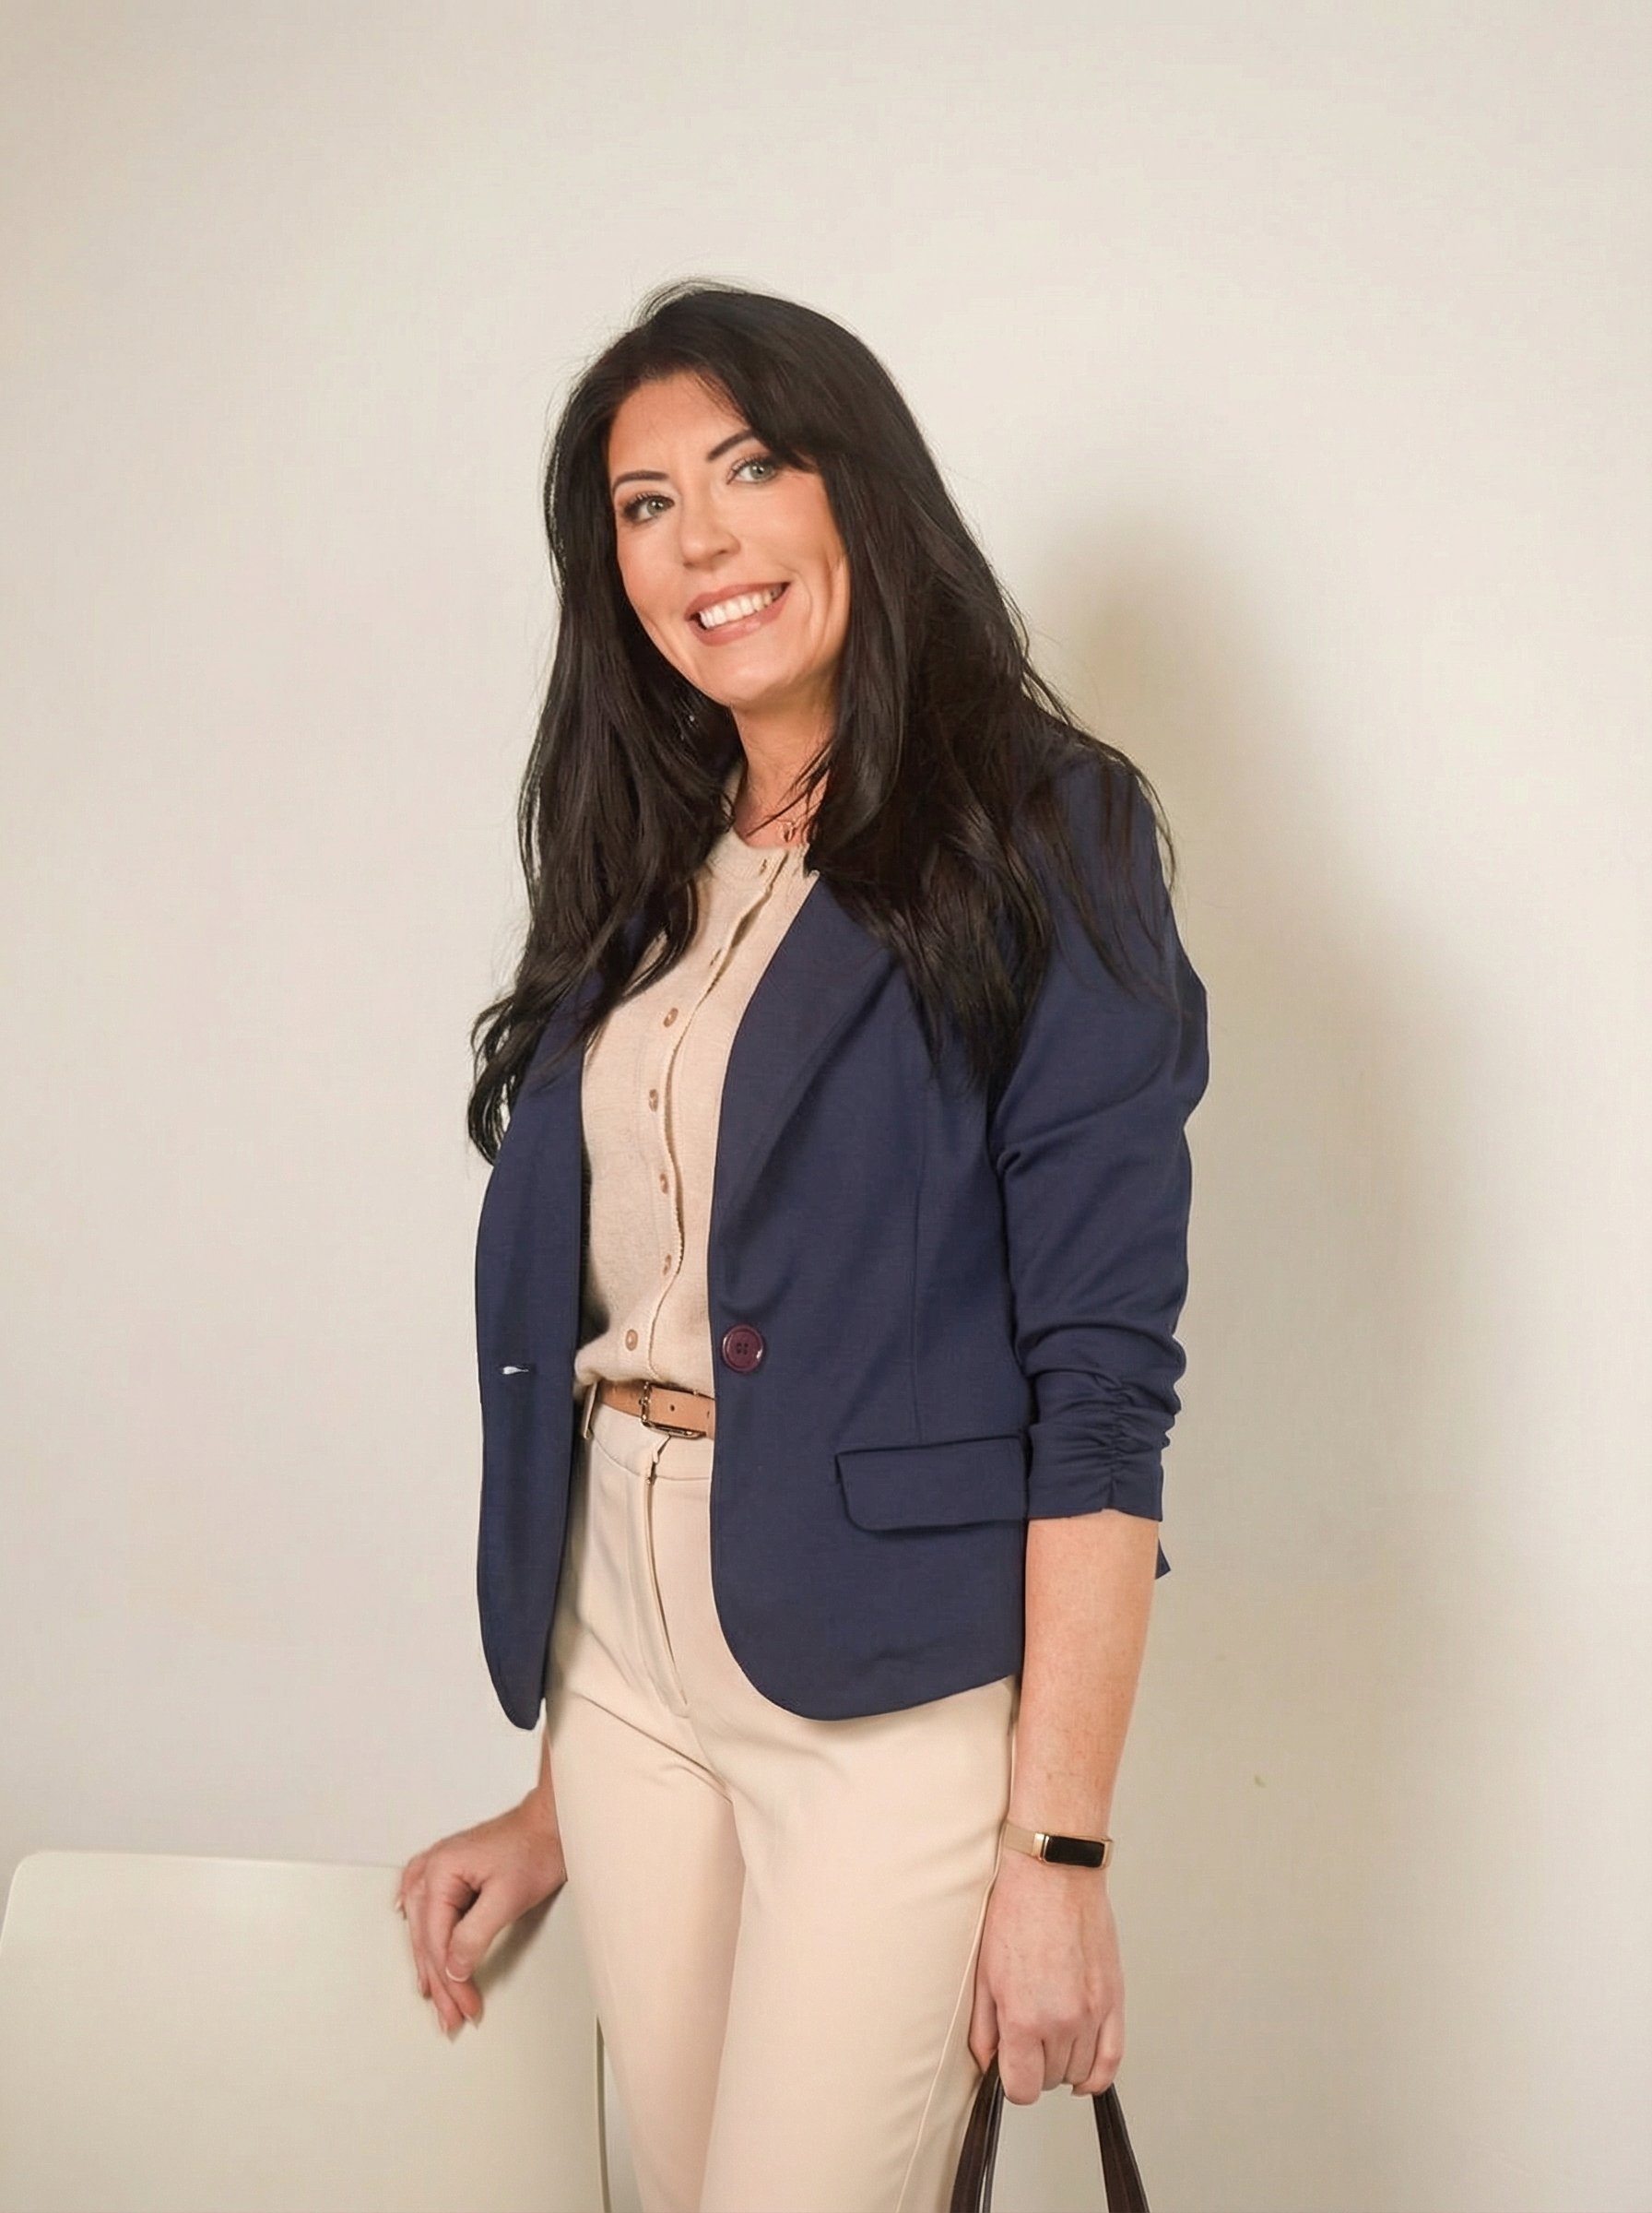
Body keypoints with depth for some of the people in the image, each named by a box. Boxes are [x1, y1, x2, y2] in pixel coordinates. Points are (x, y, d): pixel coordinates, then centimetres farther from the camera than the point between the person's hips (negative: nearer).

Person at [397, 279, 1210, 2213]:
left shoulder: (1033, 839, -6)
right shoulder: (645, 877, 12)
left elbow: (1103, 1375, -12)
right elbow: (579, 1338, 12)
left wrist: (1056, 1848, -17)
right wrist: (557, 1794, 12)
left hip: (894, 1689, -6)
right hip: (630, 1671, 6)